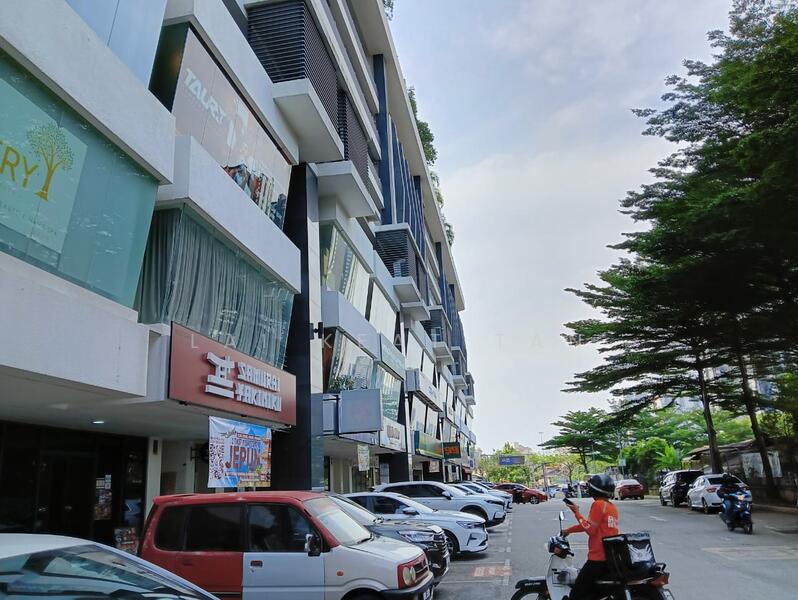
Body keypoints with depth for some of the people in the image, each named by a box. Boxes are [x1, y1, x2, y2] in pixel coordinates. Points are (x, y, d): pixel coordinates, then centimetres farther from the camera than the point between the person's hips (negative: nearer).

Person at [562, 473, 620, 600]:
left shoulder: (598, 504, -12)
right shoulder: (612, 506, 15)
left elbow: (590, 529, -15)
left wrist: (576, 512, -7)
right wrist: (569, 530, 25)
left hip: (599, 558, -9)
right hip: (613, 557, 10)